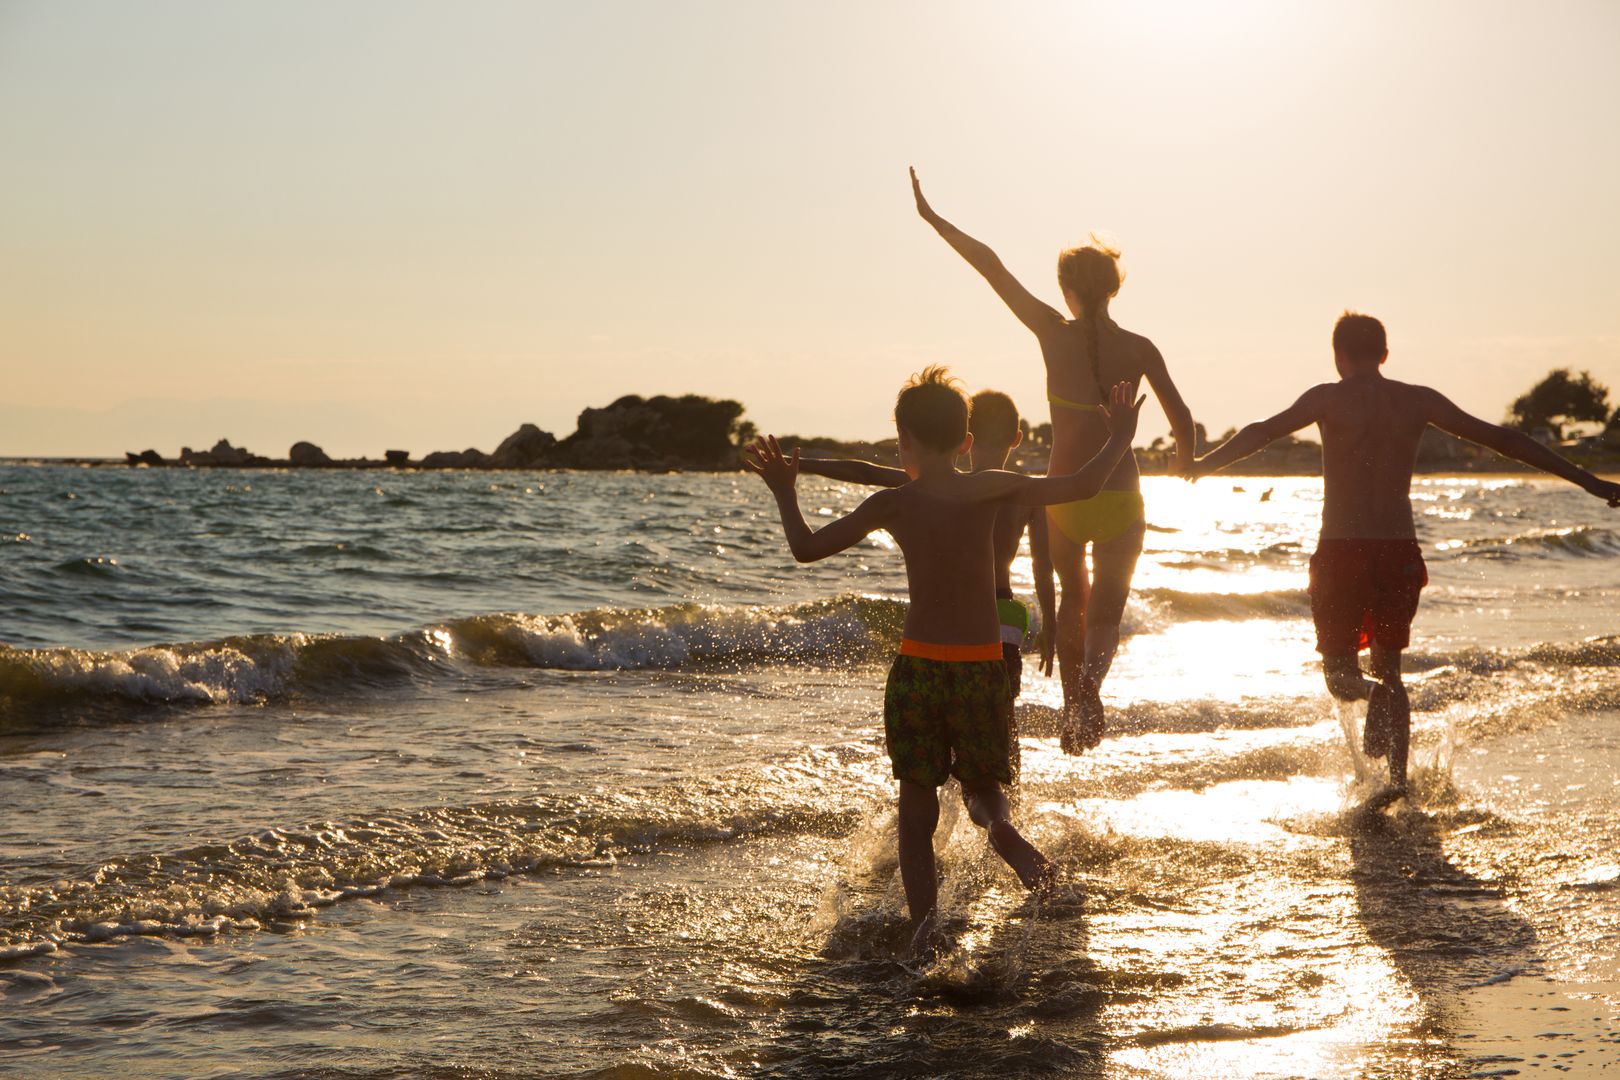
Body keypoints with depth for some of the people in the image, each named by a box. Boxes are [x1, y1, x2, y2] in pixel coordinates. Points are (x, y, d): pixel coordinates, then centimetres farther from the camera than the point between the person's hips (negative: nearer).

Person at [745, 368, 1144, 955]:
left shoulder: (892, 504, -4)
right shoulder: (992, 489, -2)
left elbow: (806, 548, 2)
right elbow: (1082, 486, -1)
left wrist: (785, 493, 17)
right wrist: (1118, 441, 16)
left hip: (917, 665, -1)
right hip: (982, 666, 1)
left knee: (916, 816, 8)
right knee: (984, 783, 17)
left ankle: (924, 926, -9)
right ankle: (998, 821, -19)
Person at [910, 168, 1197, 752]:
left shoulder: (1054, 333, -5)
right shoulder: (1139, 349, -3)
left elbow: (990, 265, 0)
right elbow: (1181, 419, -1)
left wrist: (933, 217, 7)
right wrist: (1185, 463, 20)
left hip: (1063, 496, 1)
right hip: (1120, 500, 0)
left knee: (1072, 599, 25)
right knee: (1105, 612, 6)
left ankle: (1073, 704, 24)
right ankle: (1090, 681, -26)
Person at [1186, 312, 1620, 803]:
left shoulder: (1329, 398, -1)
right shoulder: (1419, 401, 7)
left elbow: (1265, 431, -16)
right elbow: (1502, 439, 10)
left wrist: (1204, 465, -18)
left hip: (1341, 552, -3)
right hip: (1400, 551, 3)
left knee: (1340, 666, 9)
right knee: (1389, 666, 19)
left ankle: (1367, 689, -28)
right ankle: (1397, 777, 11)